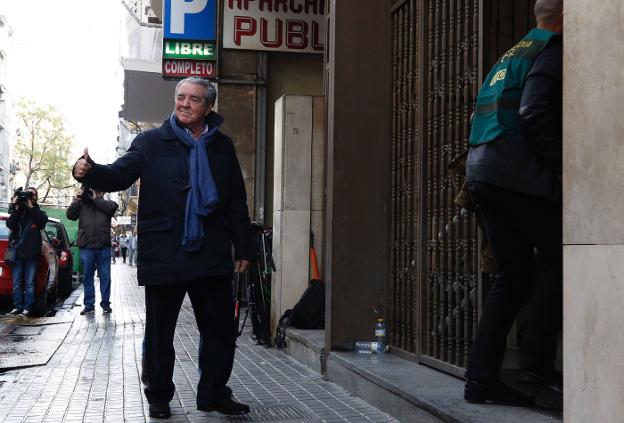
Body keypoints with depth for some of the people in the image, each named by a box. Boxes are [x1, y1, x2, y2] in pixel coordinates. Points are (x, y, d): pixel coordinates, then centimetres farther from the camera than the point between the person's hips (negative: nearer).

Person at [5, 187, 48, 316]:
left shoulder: (38, 212, 12)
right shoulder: (17, 211, 13)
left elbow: (43, 220, -11)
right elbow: (9, 224, -3)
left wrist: (31, 206, -13)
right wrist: (16, 208, -12)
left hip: (32, 254, -1)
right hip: (17, 252, 1)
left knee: (29, 283, -2)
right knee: (16, 283, 1)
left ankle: (27, 308, 1)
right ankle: (17, 306, 7)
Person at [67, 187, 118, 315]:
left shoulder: (106, 204, 11)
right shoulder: (82, 204, 13)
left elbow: (112, 207, -11)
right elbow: (70, 214, 1)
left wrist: (95, 198, -6)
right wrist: (78, 198, -3)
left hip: (103, 247, -1)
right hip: (86, 247, 1)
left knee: (105, 276, 3)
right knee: (87, 277, 5)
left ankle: (105, 304, 11)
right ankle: (89, 305, 10)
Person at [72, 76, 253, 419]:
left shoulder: (222, 146, 11)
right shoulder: (152, 142, 2)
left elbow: (237, 202, 13)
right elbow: (120, 174, -10)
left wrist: (242, 248, 10)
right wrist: (91, 172, -32)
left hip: (212, 258, 3)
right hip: (164, 258, -2)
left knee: (220, 331, 8)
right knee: (159, 333, 8)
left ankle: (214, 395, 23)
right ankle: (158, 397, 24)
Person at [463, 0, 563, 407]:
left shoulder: (514, 54, 25)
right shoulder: (554, 50, -2)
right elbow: (535, 114, -17)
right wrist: (563, 169, -13)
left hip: (483, 172, 8)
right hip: (519, 172, -8)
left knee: (513, 275, 10)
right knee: (557, 261, 3)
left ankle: (482, 377, 7)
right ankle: (538, 361, 0)